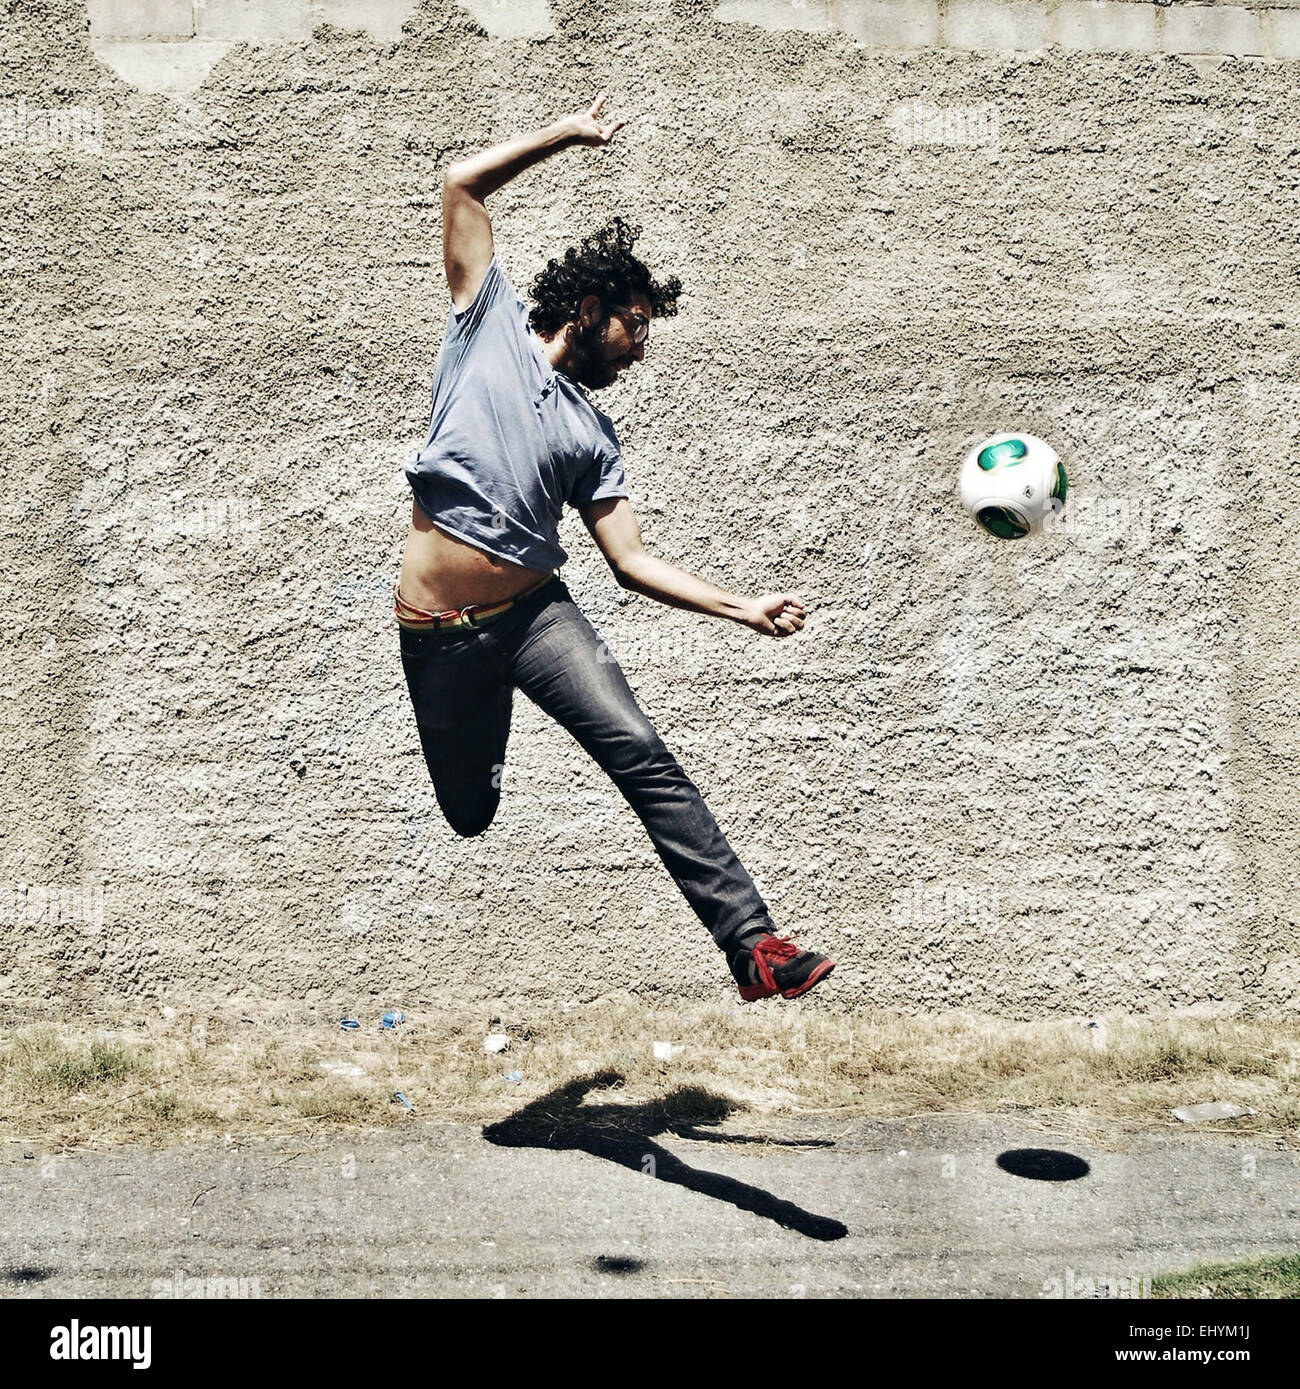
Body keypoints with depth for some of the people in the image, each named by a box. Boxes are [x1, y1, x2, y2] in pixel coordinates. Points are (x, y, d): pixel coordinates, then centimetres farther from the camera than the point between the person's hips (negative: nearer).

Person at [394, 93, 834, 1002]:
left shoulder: (593, 433, 15)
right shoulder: (491, 322, 8)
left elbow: (633, 560, 9)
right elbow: (462, 186, 3)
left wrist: (744, 608, 0)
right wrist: (570, 134, 6)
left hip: (535, 611, 2)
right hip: (439, 631, -2)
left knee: (642, 755, -15)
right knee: (470, 812, 6)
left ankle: (755, 945, -18)